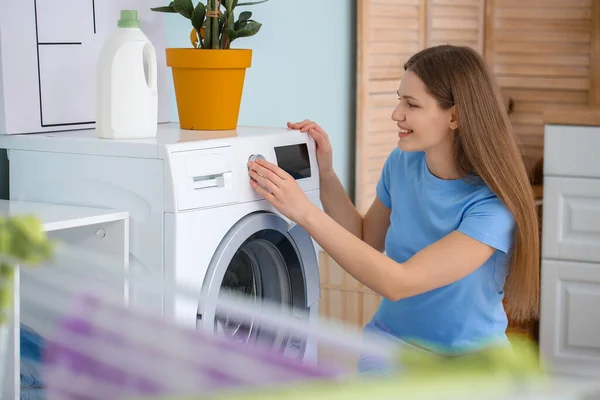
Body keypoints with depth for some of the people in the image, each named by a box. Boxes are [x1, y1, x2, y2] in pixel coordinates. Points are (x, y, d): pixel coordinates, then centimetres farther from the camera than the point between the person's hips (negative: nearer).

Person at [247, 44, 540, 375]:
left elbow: (398, 282, -29)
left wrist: (305, 212, -31)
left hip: (469, 358, -3)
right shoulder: (402, 164, -3)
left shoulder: (492, 206, -23)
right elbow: (366, 241, 13)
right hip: (392, 340, 3)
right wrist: (325, 174, -2)